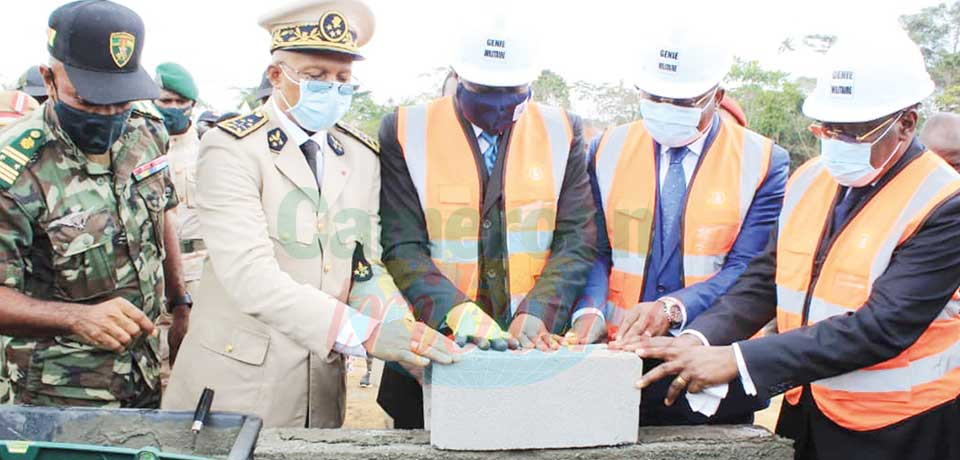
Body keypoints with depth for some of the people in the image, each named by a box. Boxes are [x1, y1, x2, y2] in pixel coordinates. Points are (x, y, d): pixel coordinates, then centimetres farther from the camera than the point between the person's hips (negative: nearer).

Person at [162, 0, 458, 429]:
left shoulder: (362, 156, 5)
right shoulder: (230, 149, -13)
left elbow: (365, 268, 6)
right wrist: (363, 332, -34)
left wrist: (403, 331, -15)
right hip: (237, 382, -5)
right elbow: (249, 274, -25)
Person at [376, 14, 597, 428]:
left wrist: (536, 314, -17)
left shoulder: (562, 132, 3)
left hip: (537, 345, 1)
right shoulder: (407, 132, -3)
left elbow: (576, 242, -2)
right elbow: (402, 248, -9)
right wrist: (459, 313, -24)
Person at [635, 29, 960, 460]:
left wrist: (736, 360, -31)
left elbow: (880, 327, -26)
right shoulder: (809, 180, 3)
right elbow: (765, 280, 3)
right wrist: (699, 339, -16)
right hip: (805, 409, 5)